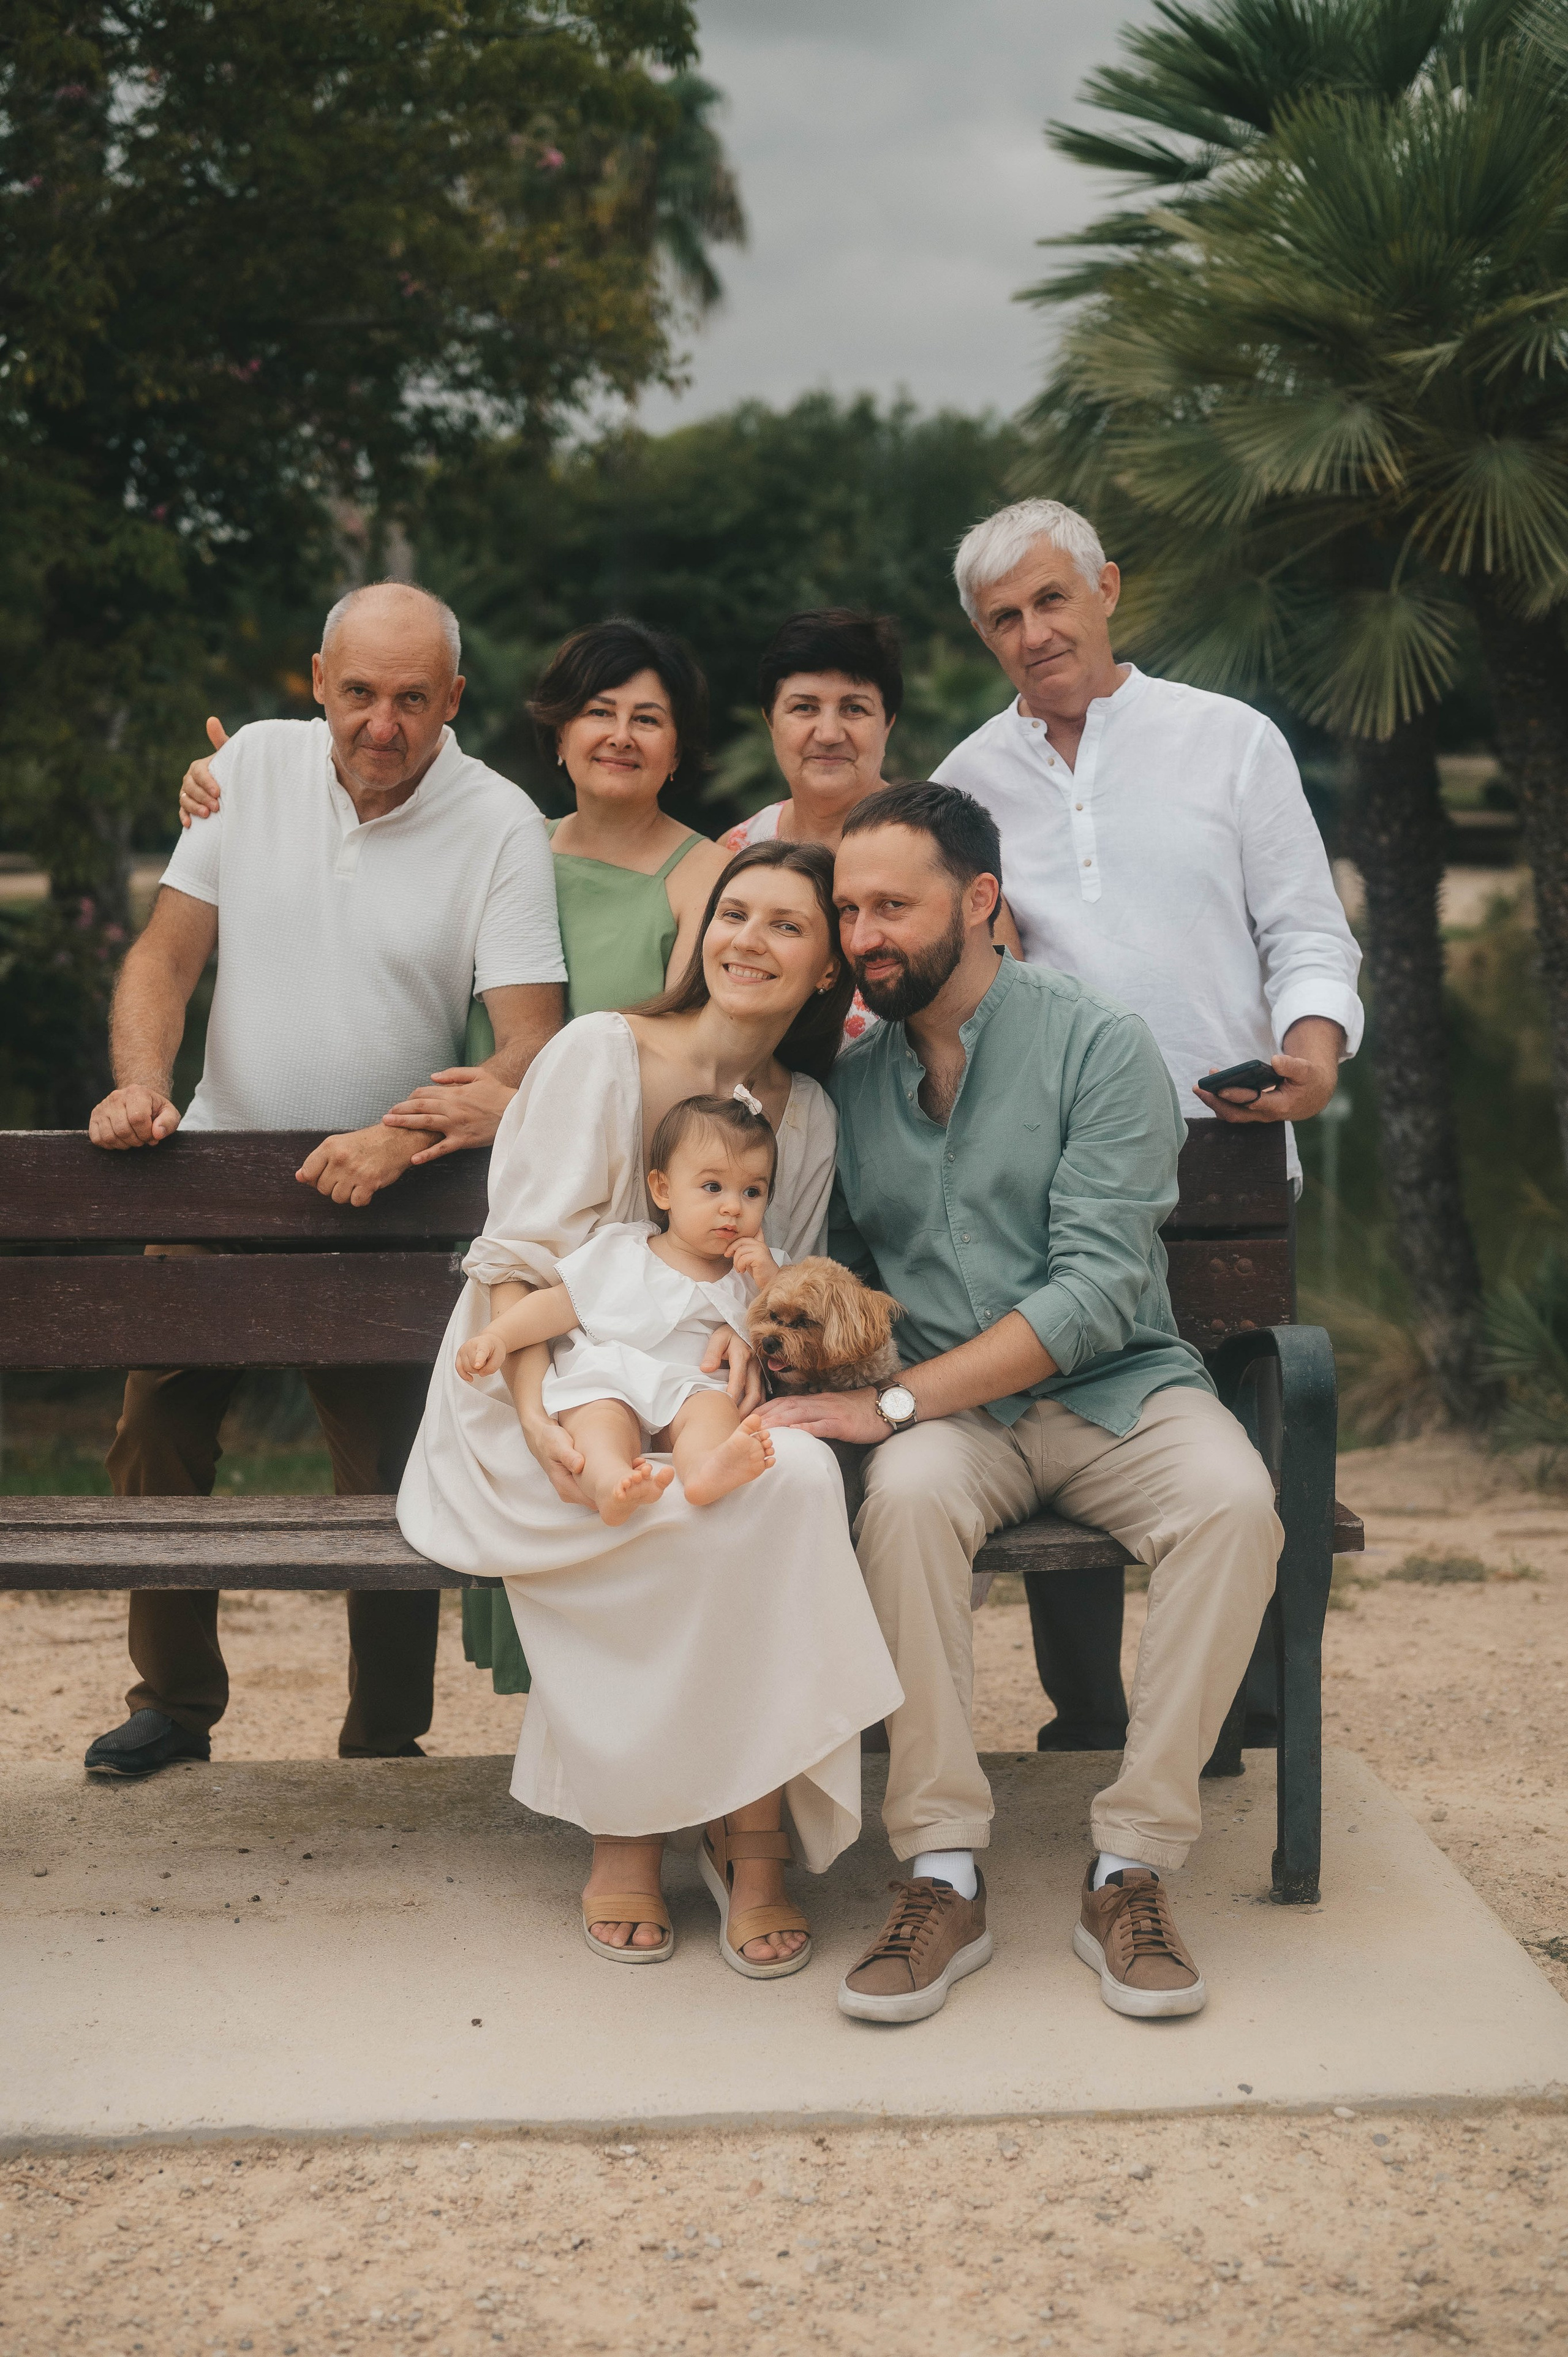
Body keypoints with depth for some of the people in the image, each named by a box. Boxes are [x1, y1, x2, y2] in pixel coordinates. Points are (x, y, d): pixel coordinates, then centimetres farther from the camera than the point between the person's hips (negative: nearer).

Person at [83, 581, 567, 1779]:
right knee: (156, 1445, 7)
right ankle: (174, 1705, 26)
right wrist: (141, 1085, -16)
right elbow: (168, 953, 1)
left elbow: (533, 1049, -17)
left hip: (377, 1198, -3)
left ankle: (386, 1747, 15)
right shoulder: (256, 762, -1)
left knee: (390, 1482, -1)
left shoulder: (501, 825, -11)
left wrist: (401, 1140, -31)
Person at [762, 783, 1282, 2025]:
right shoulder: (853, 1080, 9)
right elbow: (848, 1270, 18)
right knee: (907, 1494, -32)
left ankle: (1131, 1866, -23)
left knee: (1234, 1500, -32)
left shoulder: (1100, 1045, -7)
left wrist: (892, 1402, -21)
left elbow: (1097, 1288, -16)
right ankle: (944, 1876, -26)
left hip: (1116, 1388, -2)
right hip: (953, 1412, 2)